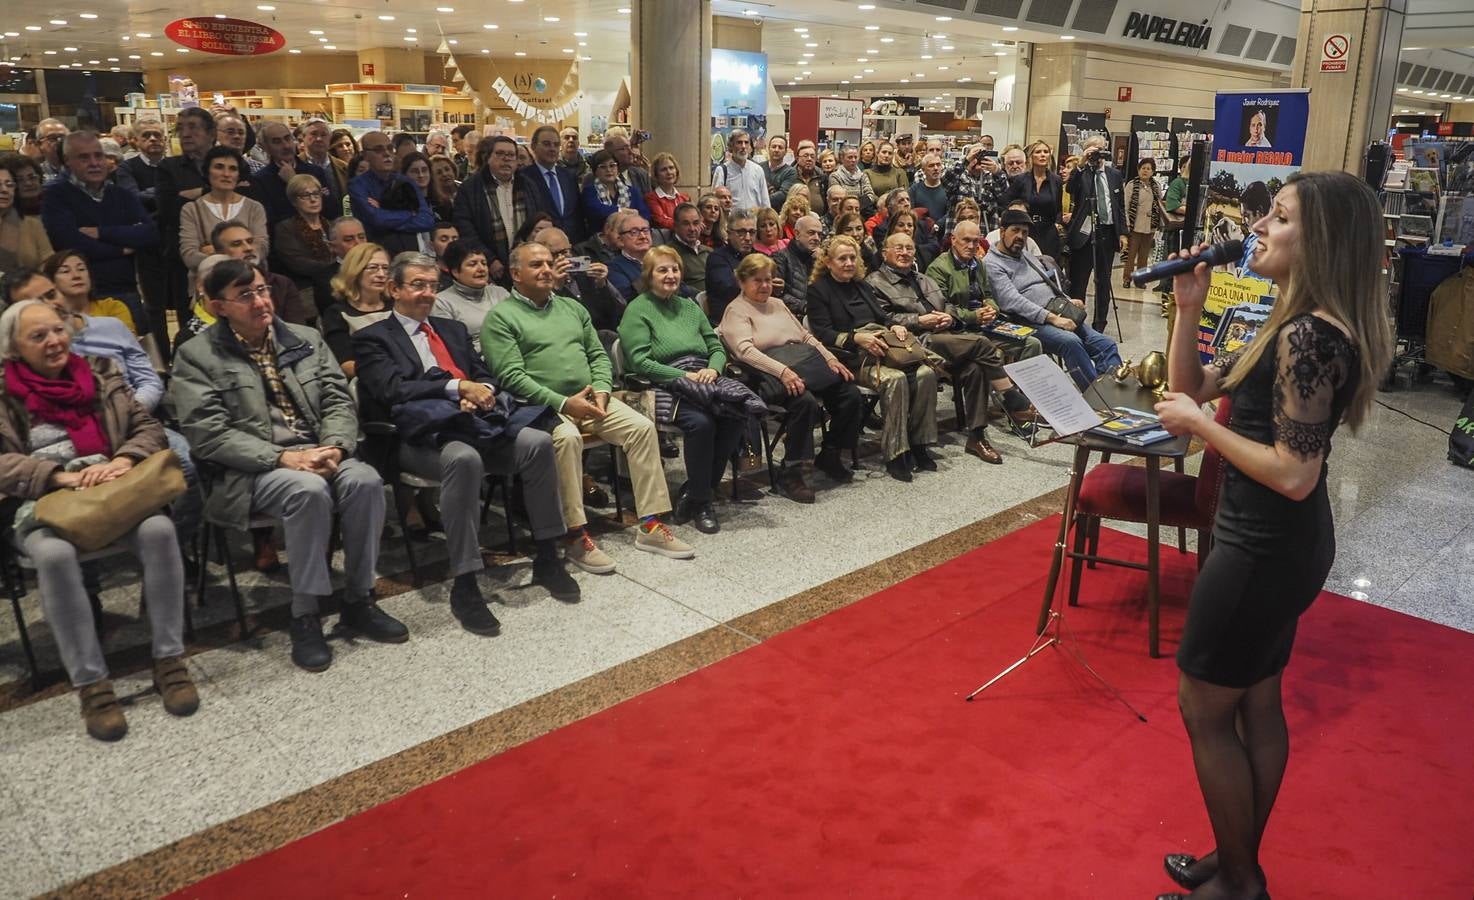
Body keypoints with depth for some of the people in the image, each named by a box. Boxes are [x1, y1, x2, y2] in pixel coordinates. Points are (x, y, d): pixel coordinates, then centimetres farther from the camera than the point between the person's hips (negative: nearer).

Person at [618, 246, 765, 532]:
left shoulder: (690, 307, 24)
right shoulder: (638, 309, 4)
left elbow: (717, 348, 21)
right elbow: (640, 361, -8)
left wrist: (713, 369, -3)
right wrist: (684, 376, -15)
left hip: (702, 379, 6)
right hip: (665, 387, -6)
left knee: (737, 416, -24)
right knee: (701, 422, -34)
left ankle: (693, 494, -12)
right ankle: (700, 503, -16)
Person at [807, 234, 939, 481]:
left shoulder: (861, 285, 28)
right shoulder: (818, 290, 5)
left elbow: (882, 317, 25)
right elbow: (823, 333, -6)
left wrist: (895, 327, 1)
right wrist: (857, 338, -20)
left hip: (881, 346, 7)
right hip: (852, 356, -6)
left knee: (926, 373, -22)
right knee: (895, 379, -34)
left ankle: (918, 444, -14)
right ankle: (894, 455, -28)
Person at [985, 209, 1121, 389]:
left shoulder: (1027, 255, 23)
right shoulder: (992, 264, -4)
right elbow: (1012, 301, -17)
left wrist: (1068, 302, 7)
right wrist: (1051, 318, -22)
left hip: (1060, 316, 9)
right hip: (1030, 322, -9)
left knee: (1106, 345, -6)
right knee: (1070, 341, -34)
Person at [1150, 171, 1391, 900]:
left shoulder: (1307, 335, -24)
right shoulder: (1297, 325, 8)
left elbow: (1295, 475, -27)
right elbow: (1191, 384, 11)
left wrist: (1199, 425, -18)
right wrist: (1189, 307, -1)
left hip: (1266, 549, -10)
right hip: (1282, 542, 10)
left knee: (1203, 709, 5)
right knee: (1256, 704, 20)